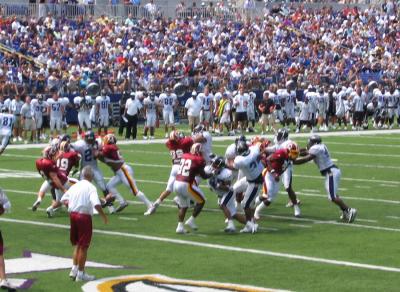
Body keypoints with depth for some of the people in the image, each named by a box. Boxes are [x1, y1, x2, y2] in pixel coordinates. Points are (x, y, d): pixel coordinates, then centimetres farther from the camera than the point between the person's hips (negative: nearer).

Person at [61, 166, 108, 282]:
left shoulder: (74, 186, 9)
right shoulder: (91, 188, -11)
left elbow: (64, 200, 13)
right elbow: (96, 204, -23)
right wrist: (103, 216, -12)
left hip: (73, 215, 6)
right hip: (84, 217, -6)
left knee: (77, 244, 20)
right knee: (83, 246, 3)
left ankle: (74, 269, 18)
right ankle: (80, 273, 8)